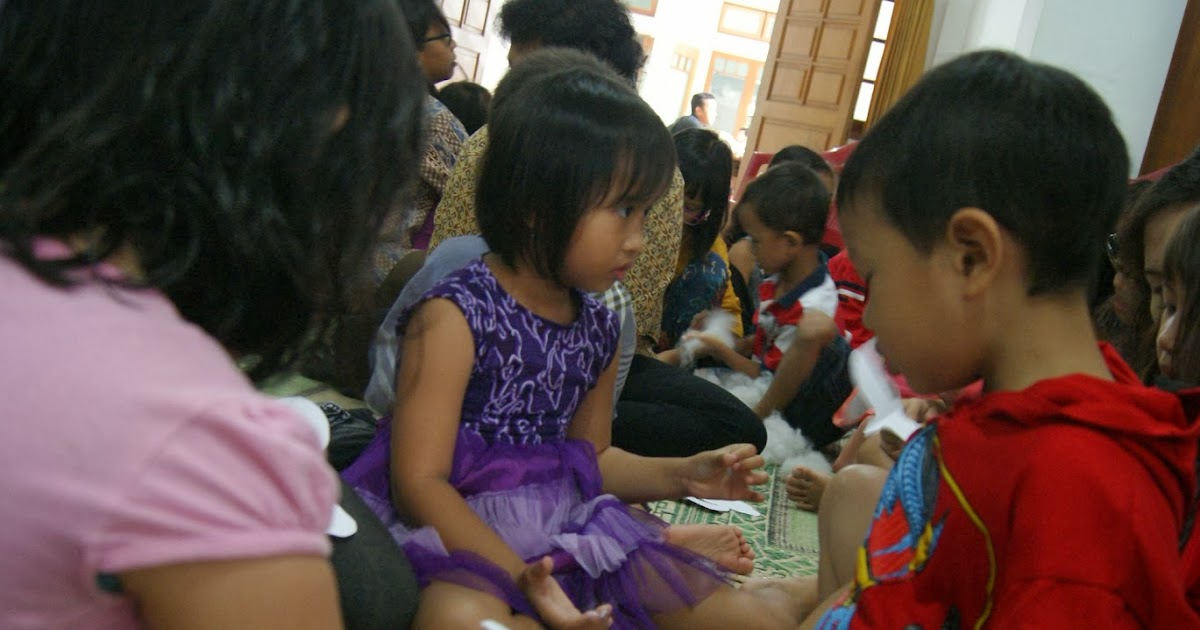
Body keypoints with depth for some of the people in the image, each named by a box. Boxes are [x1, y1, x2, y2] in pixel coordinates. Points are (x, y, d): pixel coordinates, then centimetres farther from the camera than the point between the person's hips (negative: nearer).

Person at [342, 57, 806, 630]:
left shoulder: (599, 329, 8)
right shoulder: (455, 315, -15)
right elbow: (419, 482, -17)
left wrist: (681, 475, 10)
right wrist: (519, 576, -27)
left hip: (572, 535, 6)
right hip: (466, 537, -5)